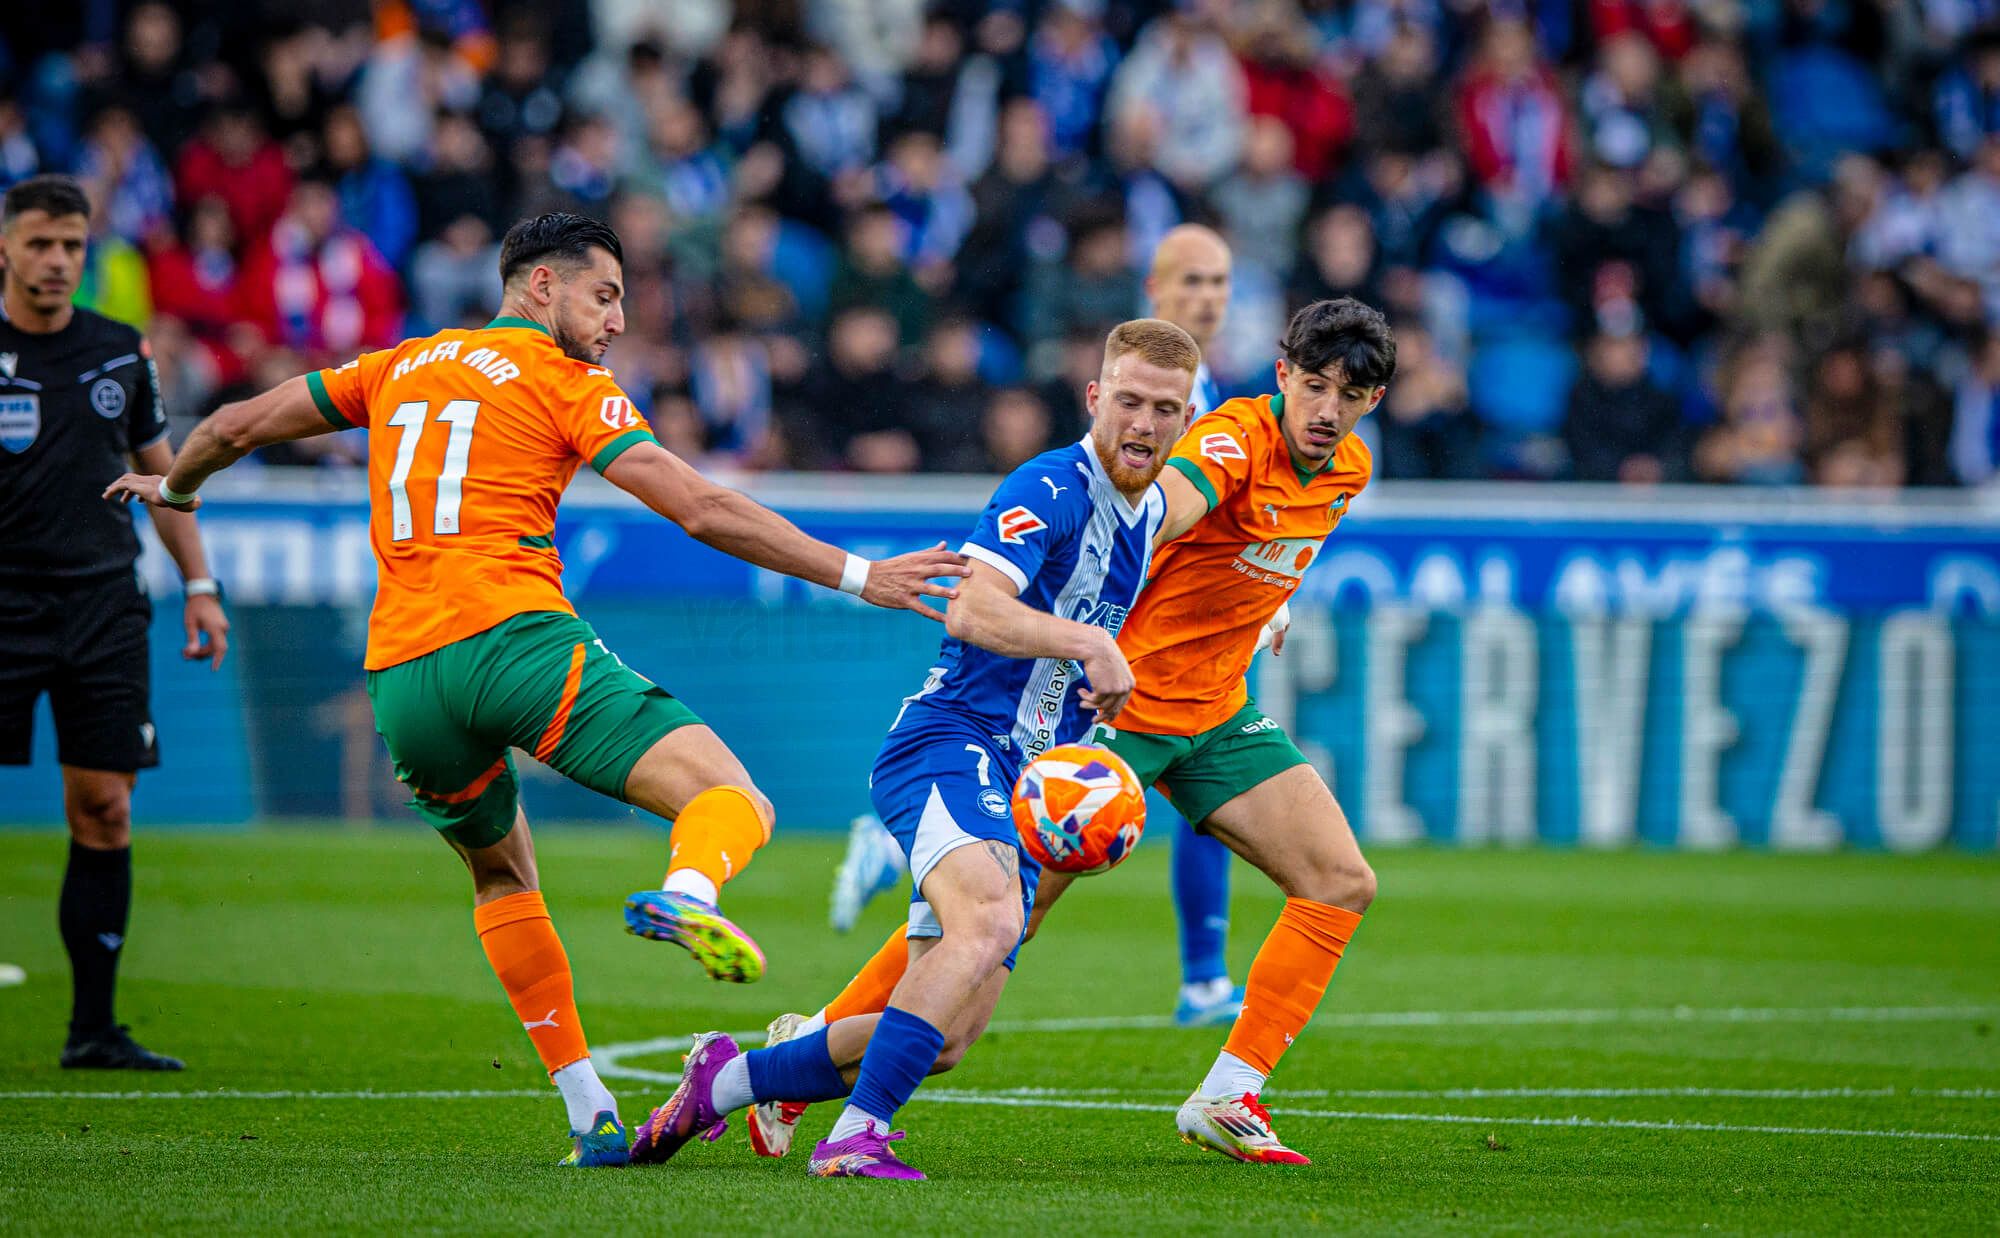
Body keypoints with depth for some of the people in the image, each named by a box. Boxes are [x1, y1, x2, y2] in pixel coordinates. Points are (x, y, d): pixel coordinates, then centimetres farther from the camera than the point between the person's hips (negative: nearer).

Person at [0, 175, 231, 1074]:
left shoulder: (121, 353, 10)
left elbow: (159, 469, 20)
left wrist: (199, 583, 14)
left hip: (104, 603, 3)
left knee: (105, 811, 0)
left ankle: (92, 1026, 5)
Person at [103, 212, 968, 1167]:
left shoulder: (399, 367, 23)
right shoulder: (566, 383, 7)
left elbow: (236, 426, 27)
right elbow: (703, 511, -2)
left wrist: (173, 488, 48)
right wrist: (857, 576, -1)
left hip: (399, 678, 6)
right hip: (514, 638, -6)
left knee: (503, 875, 27)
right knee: (732, 802, -11)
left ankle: (591, 1117, 18)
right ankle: (685, 897, -47)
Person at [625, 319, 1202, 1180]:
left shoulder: (1150, 511, 16)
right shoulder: (1053, 488, -12)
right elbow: (971, 611, -27)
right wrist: (1087, 642, -37)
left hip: (1016, 785, 9)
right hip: (950, 745, -9)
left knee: (945, 1040, 2)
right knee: (988, 921, -37)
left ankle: (727, 1079, 19)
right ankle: (855, 1136, -35)